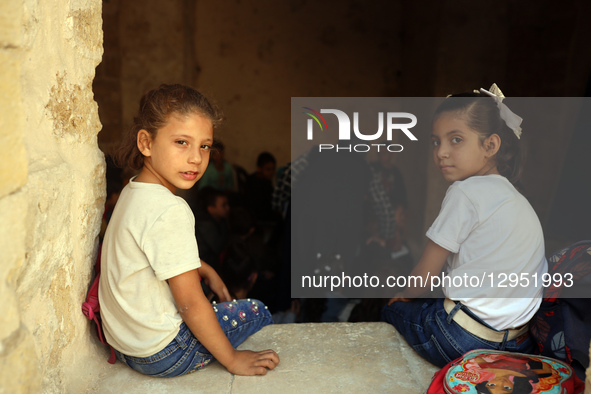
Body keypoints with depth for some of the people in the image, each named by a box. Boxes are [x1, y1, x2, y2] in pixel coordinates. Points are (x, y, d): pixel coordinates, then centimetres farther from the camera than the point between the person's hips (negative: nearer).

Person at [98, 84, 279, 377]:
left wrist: (206, 271, 17)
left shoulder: (133, 192, 2)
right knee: (255, 313, 6)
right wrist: (232, 359, -15)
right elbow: (190, 302, -25)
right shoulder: (169, 210, -28)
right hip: (162, 354, -9)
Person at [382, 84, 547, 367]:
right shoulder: (516, 198, 12)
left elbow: (426, 275, -7)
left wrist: (405, 294, 14)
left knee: (392, 309, 15)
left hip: (465, 340, -8)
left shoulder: (466, 190, -13)